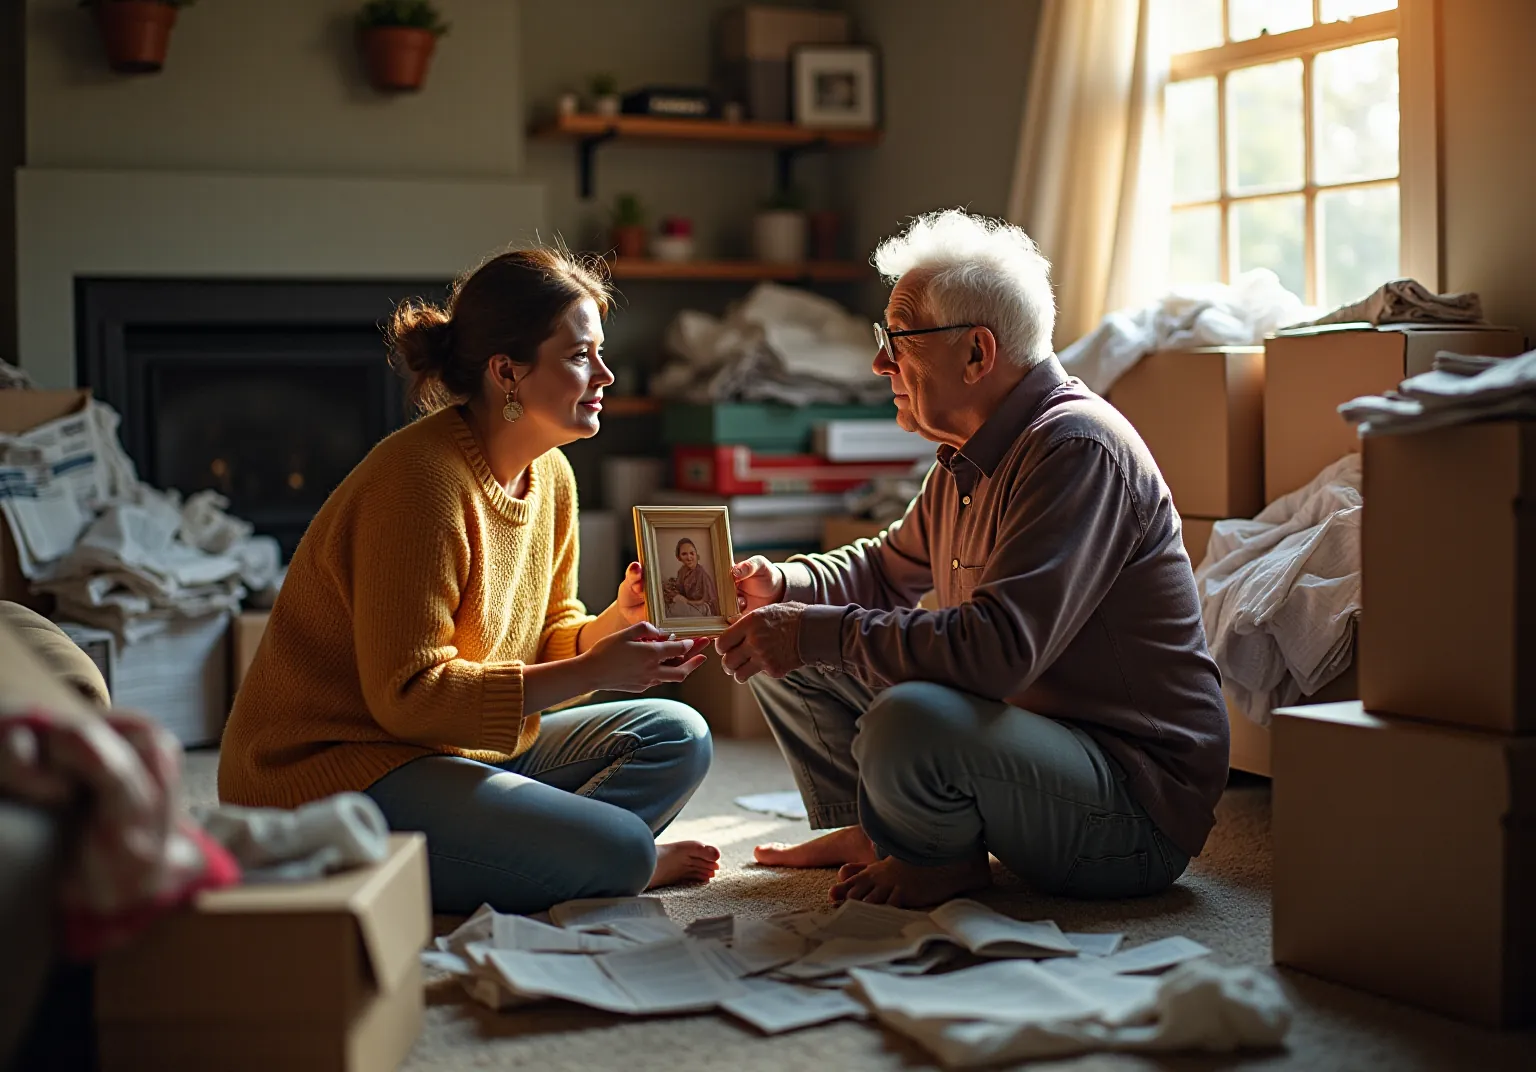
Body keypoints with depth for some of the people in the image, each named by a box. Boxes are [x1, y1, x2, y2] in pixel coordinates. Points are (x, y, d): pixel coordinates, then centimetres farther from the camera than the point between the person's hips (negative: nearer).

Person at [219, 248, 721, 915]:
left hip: (467, 747, 10)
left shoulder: (550, 476, 7)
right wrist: (592, 672, -24)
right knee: (616, 850, -27)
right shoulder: (419, 482, -21)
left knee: (676, 737, 2)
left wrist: (615, 623, -11)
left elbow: (546, 641, 12)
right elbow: (408, 693, -24)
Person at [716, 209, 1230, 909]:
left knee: (911, 722, -38)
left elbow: (996, 649, -34)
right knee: (780, 647, 10)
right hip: (1026, 735, 9)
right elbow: (886, 568, 24)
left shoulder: (1076, 451, -23)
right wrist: (783, 583, 3)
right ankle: (867, 831, 20)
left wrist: (817, 634, -28)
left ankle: (937, 863, -5)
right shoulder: (969, 458, 8)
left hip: (1138, 809, -9)